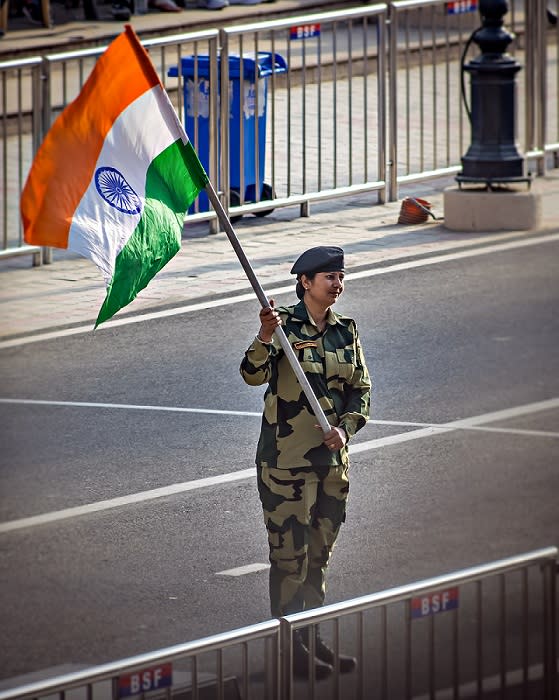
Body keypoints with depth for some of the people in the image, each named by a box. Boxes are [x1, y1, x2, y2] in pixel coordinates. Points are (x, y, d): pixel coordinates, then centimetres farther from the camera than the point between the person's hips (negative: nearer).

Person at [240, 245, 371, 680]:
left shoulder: (346, 331, 8)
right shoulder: (284, 325, -9)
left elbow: (361, 390, 11)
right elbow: (254, 375, -22)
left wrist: (345, 428, -7)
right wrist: (265, 338, -40)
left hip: (332, 458, 6)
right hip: (286, 459, -6)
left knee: (320, 553, 14)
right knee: (289, 554, -3)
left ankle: (313, 640, 23)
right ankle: (289, 649, 1)